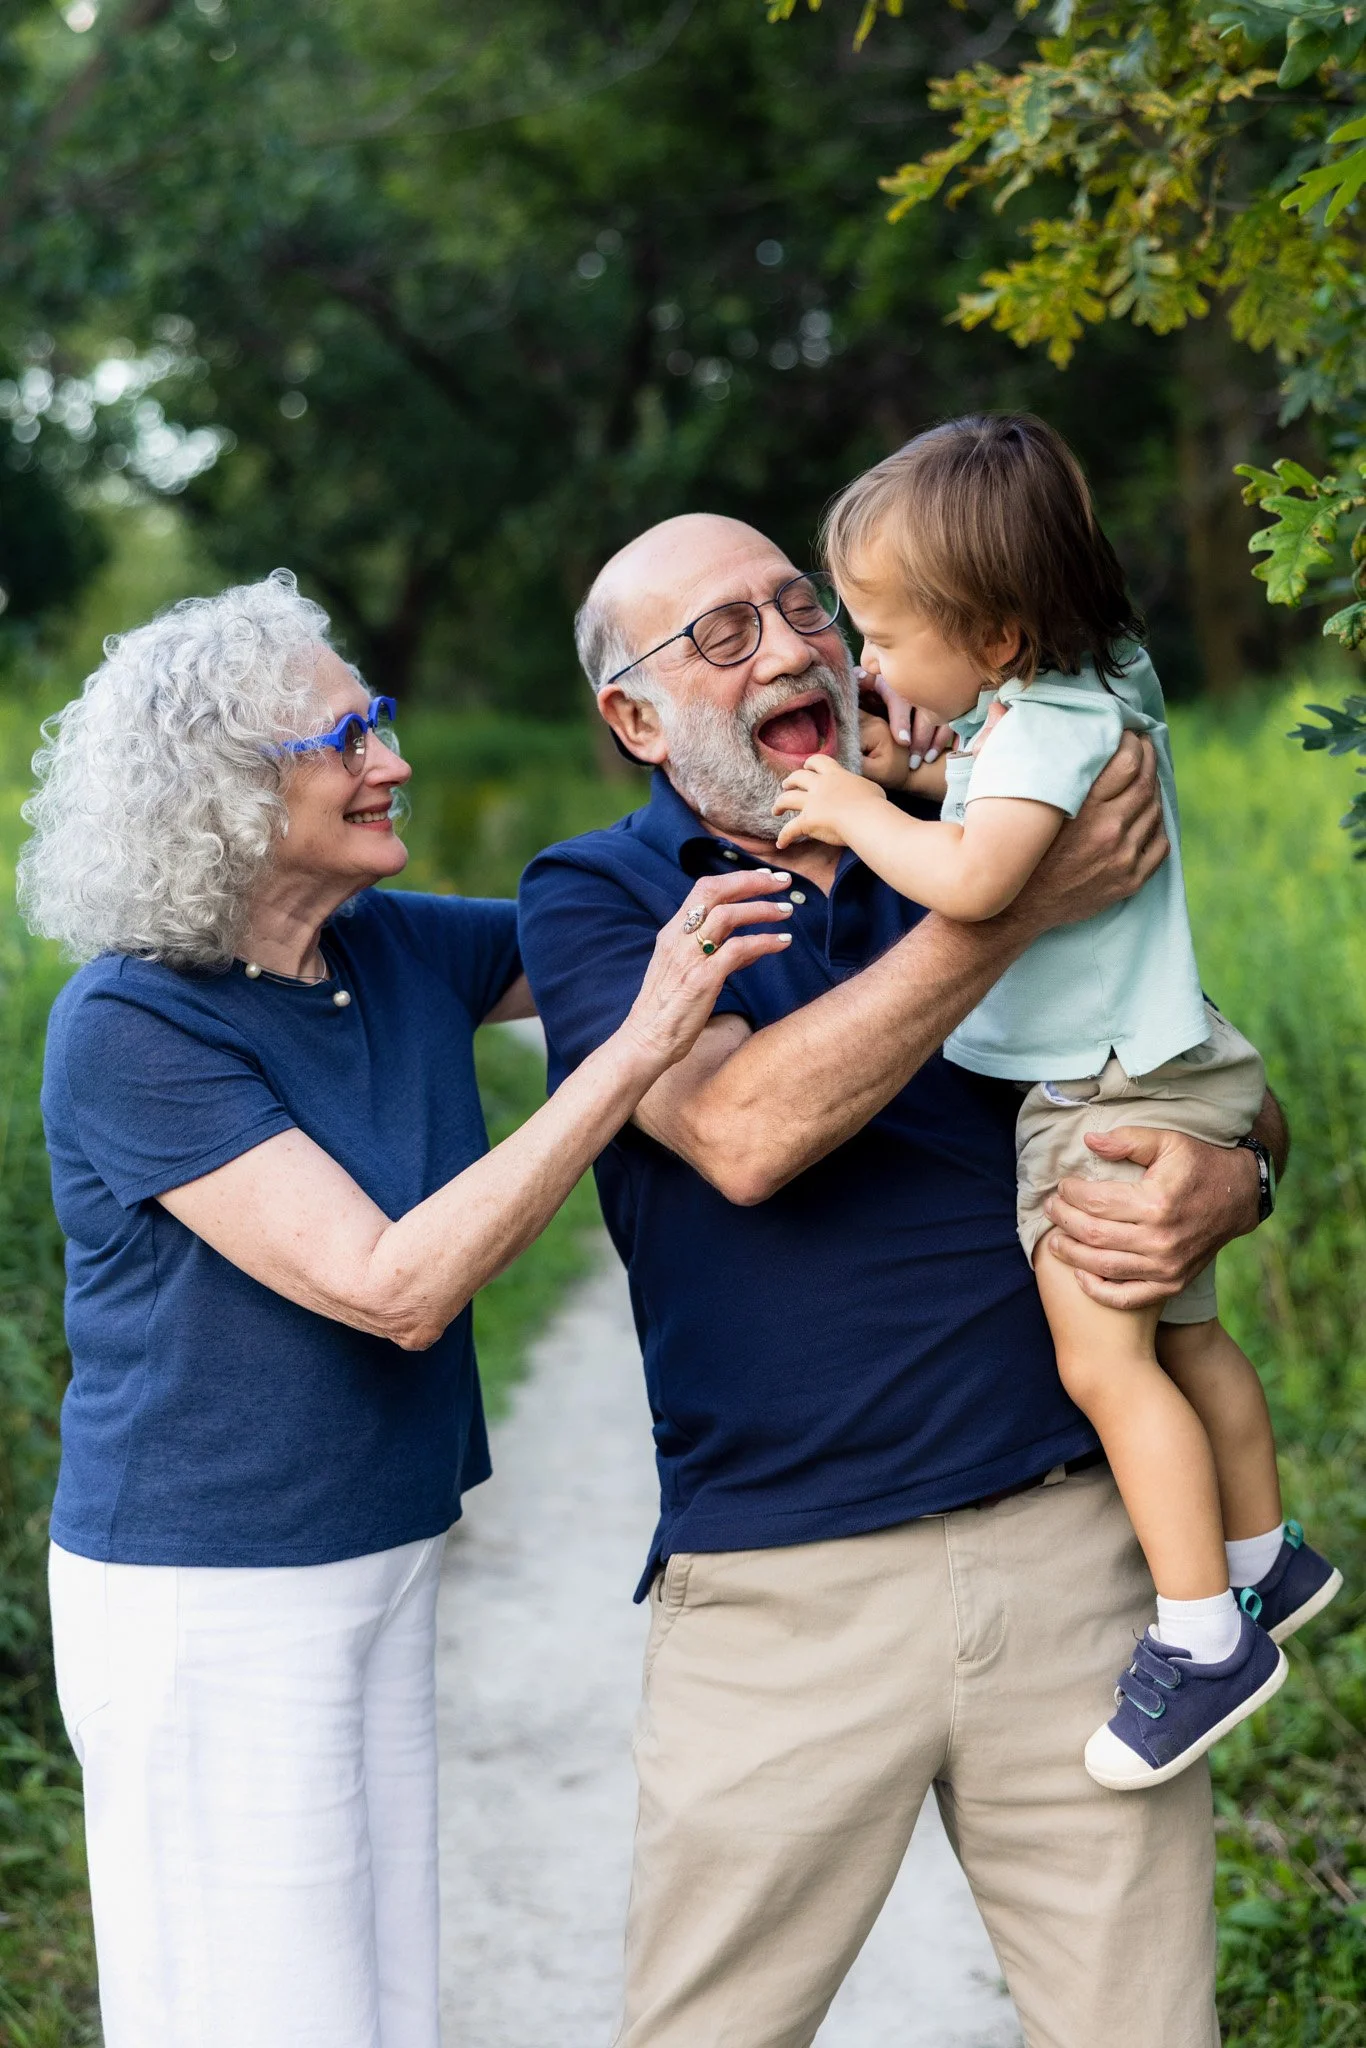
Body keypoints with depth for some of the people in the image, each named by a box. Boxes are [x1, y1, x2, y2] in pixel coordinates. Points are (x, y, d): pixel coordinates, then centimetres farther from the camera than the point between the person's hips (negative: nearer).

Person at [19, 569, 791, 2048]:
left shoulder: (399, 950, 1)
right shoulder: (130, 1028, -19)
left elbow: (624, 918, 13)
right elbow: (394, 1287, -27)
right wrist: (638, 1048, -30)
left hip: (380, 1565, 7)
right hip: (206, 1603, -7)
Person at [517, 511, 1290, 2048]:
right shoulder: (596, 896, 1)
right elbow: (742, 1132, -18)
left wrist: (1224, 1186, -8)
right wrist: (1011, 911, -19)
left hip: (1073, 1547, 3)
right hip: (781, 1598, -2)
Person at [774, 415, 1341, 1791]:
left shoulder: (1047, 727, -23)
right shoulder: (1073, 692, 6)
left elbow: (974, 878, -37)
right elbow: (992, 796, 27)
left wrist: (860, 815, -21)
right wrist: (898, 778, 10)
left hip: (1111, 1094, -10)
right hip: (1134, 1074, 10)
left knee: (1100, 1356, -10)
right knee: (1178, 1332, 19)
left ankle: (1202, 1634, -3)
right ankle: (1262, 1560, 33)